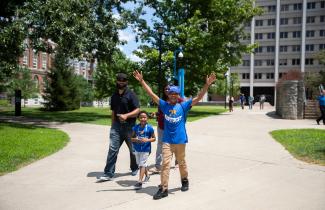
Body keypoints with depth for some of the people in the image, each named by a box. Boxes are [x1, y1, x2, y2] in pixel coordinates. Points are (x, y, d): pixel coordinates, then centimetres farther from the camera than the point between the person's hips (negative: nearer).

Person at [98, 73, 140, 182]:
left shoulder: (131, 94, -6)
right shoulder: (114, 96, 13)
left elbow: (137, 110, -12)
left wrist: (126, 115, -27)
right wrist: (112, 125, 17)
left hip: (129, 126, -4)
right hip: (116, 125, 4)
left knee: (133, 149, 11)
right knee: (112, 149, -6)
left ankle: (134, 168, 33)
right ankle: (108, 174, -4)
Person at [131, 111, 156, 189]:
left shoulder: (149, 128, -11)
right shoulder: (136, 127, -3)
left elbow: (154, 138, -3)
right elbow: (131, 138, 3)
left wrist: (147, 140, -21)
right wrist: (136, 140, -19)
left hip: (145, 149, -5)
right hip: (137, 149, 5)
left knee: (142, 164, -8)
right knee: (140, 164, 19)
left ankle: (139, 182, -8)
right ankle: (147, 175, 42)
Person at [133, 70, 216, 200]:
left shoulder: (183, 106, -3)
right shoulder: (164, 105, 1)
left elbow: (198, 97, -9)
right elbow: (151, 94, -2)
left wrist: (207, 84, -20)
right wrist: (141, 81, -7)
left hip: (180, 140, 0)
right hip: (167, 141, 1)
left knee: (181, 163, 16)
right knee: (165, 164, -2)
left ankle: (185, 181, 40)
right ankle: (163, 188, 2)